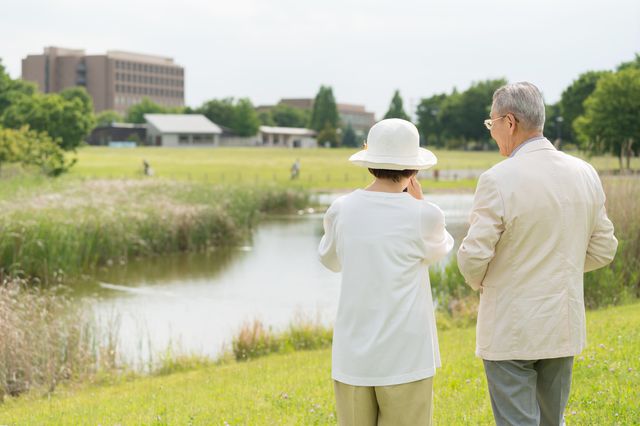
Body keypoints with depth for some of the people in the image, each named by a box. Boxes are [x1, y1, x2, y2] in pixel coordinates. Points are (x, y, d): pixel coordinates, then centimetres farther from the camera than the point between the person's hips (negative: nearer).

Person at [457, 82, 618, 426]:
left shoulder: (498, 180, -17)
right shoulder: (585, 175, 0)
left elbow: (473, 257, -17)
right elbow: (603, 249, 7)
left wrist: (479, 282, 5)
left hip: (510, 332, -6)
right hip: (563, 329, 6)